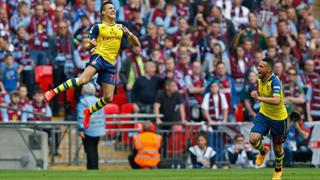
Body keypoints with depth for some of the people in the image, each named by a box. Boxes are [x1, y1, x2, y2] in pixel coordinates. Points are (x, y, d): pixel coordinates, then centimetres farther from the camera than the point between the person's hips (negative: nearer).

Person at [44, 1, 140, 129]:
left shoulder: (121, 27, 18)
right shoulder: (98, 27, 5)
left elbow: (136, 44, 17)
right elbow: (87, 47, 3)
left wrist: (129, 34, -3)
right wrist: (90, 44, -22)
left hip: (110, 64, 5)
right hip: (99, 56, -5)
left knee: (108, 98, -2)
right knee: (83, 80, -32)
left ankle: (89, 112, 22)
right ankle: (53, 92, -29)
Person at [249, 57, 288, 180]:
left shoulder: (275, 81, -29)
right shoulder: (260, 79, -6)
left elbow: (276, 100, -46)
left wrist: (259, 98, -49)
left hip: (278, 118, -5)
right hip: (263, 114, 5)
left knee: (277, 148, 10)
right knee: (253, 138, -18)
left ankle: (278, 170, 40)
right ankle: (263, 151, 18)